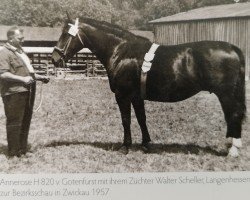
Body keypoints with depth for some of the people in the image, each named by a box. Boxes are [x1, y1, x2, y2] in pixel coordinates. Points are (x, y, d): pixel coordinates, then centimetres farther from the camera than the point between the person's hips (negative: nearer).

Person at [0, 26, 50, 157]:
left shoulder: (19, 51, 20)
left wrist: (39, 77, 18)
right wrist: (22, 79, -25)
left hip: (26, 92, 10)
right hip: (14, 93, -10)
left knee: (25, 122, 16)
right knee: (14, 122, -3)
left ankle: (23, 148, 28)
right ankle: (14, 152, 6)